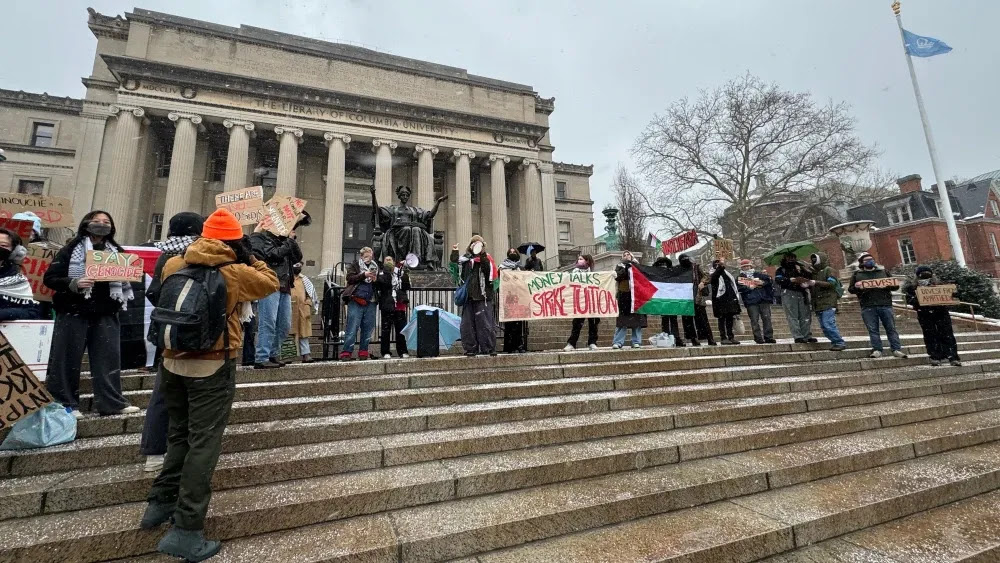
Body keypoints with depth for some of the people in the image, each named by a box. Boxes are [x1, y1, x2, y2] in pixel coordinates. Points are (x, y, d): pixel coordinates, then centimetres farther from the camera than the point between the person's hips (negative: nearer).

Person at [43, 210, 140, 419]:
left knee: (109, 358, 5)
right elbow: (50, 278, -4)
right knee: (67, 359, 4)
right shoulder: (71, 250, -1)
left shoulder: (117, 252, 11)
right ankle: (64, 404, 16)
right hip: (74, 313, -3)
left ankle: (112, 402, 12)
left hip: (106, 314, 3)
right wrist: (74, 283, -21)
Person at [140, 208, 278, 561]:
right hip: (212, 368, -6)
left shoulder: (173, 266, 5)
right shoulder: (234, 273, -11)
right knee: (204, 444, 0)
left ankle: (160, 503, 34)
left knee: (179, 435, 23)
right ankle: (185, 531, 5)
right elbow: (271, 283, 2)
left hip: (173, 363, 6)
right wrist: (251, 260, 9)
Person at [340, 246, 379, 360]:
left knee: (368, 329, 5)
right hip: (356, 301, -4)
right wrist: (364, 275, -13)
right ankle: (346, 353, -4)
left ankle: (363, 353, 13)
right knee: (352, 328, -7)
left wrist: (375, 279, 1)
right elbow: (350, 278, -4)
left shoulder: (375, 267, 20)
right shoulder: (354, 265, 11)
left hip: (370, 302, 4)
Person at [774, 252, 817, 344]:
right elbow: (778, 279, -9)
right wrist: (793, 280, -19)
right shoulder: (781, 269, 10)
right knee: (793, 316, -7)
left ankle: (807, 336, 4)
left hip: (802, 293, 3)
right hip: (788, 293, -3)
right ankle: (798, 337, -9)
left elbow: (810, 276, 7)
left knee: (805, 315, -1)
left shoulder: (801, 267, 19)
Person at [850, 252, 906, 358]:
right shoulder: (857, 275, 12)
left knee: (891, 328, 2)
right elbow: (850, 289, 9)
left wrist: (895, 285, -4)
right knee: (873, 330, -1)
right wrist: (856, 287, -13)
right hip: (868, 307, -1)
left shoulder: (883, 272, 17)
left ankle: (896, 349, 6)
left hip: (885, 305, 2)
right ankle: (877, 350, 3)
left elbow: (894, 285, 20)